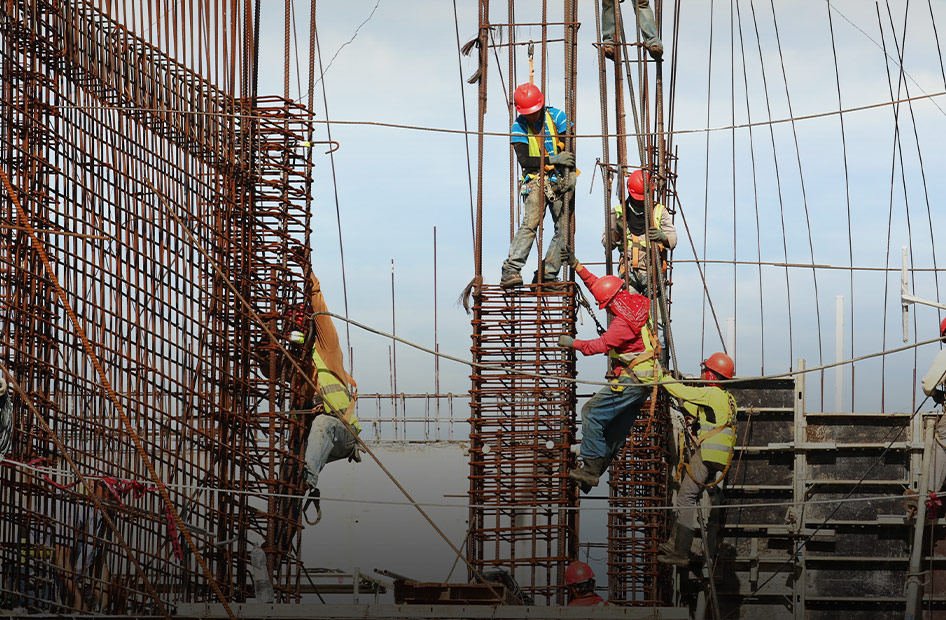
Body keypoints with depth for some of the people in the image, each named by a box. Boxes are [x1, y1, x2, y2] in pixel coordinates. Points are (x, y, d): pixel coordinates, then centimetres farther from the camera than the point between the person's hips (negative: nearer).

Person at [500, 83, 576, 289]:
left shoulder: (556, 117, 0)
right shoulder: (518, 127, -2)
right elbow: (524, 160, -11)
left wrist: (570, 173, -15)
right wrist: (553, 159, -19)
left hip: (560, 180, 2)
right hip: (536, 181, -2)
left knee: (564, 228, -5)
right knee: (530, 223, -21)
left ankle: (548, 274, 1)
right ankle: (510, 271, -27)